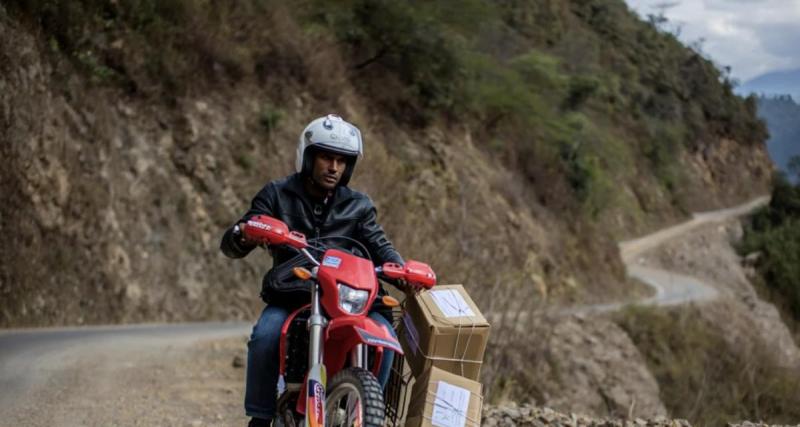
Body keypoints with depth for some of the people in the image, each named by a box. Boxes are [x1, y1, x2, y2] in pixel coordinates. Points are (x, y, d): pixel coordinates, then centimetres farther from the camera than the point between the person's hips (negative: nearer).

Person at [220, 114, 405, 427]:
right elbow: (231, 246, -3)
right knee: (265, 336, -33)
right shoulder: (277, 195, 5)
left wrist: (401, 269, -24)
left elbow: (378, 245, 0)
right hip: (288, 298, -2)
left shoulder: (358, 206, 11)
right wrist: (243, 233, -29)